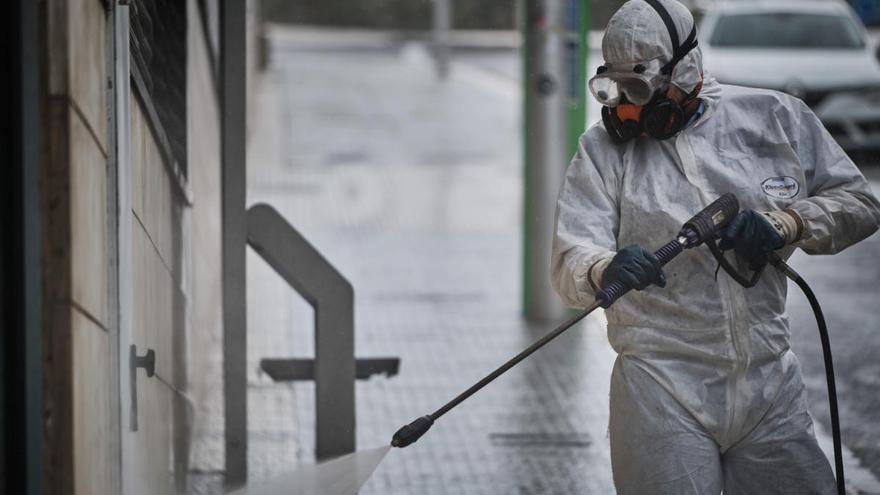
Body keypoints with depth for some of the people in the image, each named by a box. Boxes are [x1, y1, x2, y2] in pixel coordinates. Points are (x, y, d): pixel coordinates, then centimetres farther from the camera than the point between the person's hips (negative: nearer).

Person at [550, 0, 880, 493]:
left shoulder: (774, 118, 2)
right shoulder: (603, 148, 1)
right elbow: (570, 262, -9)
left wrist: (784, 224, -11)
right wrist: (606, 271, -33)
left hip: (771, 387, 2)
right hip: (661, 392, -1)